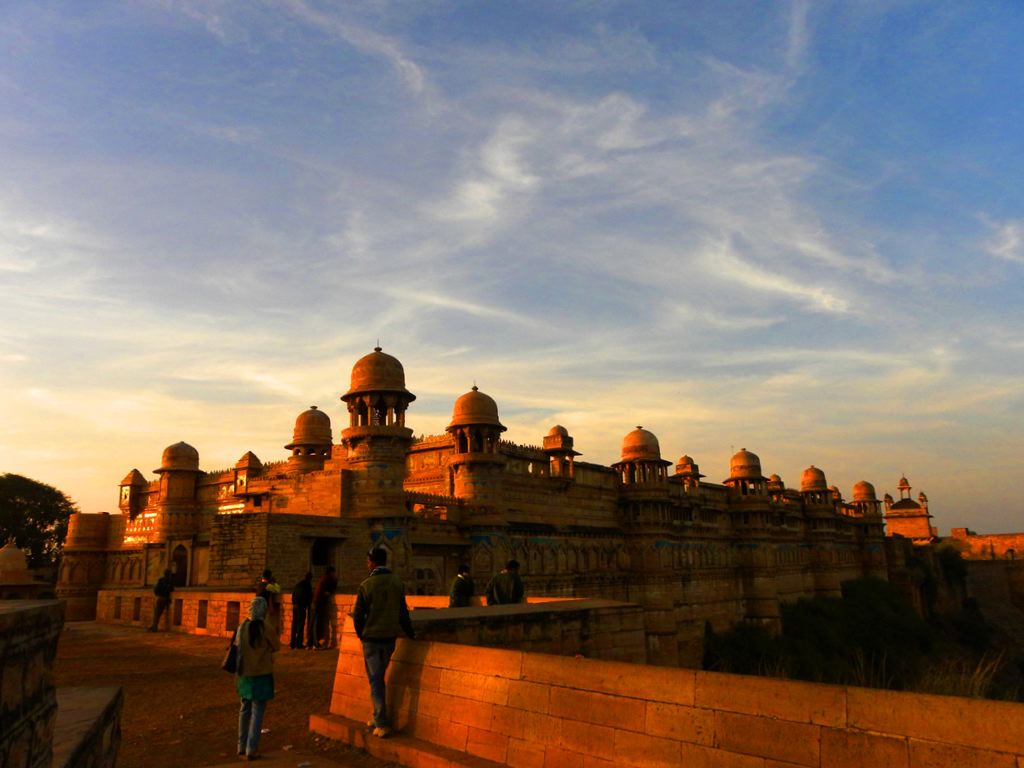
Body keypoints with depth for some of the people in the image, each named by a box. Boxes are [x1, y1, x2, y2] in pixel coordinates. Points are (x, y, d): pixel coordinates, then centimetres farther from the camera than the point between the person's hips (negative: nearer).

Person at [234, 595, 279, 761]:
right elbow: (276, 646, -4)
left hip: (244, 674, 5)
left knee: (245, 709, 19)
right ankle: (251, 750, 1)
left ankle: (242, 745, 29)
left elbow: (237, 644, 5)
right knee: (257, 712, 2)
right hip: (261, 674, -5)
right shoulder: (267, 627, -16)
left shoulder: (243, 626, -4)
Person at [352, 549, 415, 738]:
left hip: (371, 639, -4)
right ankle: (378, 717, 24)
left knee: (375, 680, 3)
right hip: (390, 637, 4)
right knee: (379, 678, 18)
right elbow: (403, 612, 6)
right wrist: (410, 633, 17)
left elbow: (358, 615, -7)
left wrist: (361, 634, 10)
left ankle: (382, 724, 2)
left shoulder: (366, 585, -12)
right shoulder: (397, 583, 0)